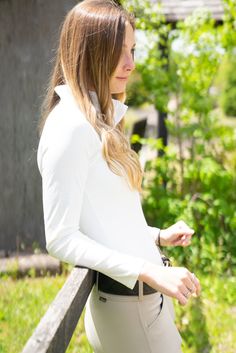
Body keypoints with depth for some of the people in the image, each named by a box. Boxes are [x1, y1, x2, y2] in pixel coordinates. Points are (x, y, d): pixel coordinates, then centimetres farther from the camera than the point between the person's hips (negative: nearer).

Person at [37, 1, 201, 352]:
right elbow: (61, 238, -20)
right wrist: (150, 271, -24)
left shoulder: (101, 121, 10)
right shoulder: (71, 126, -17)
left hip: (149, 295, 9)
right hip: (126, 303, -8)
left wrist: (158, 237, 6)